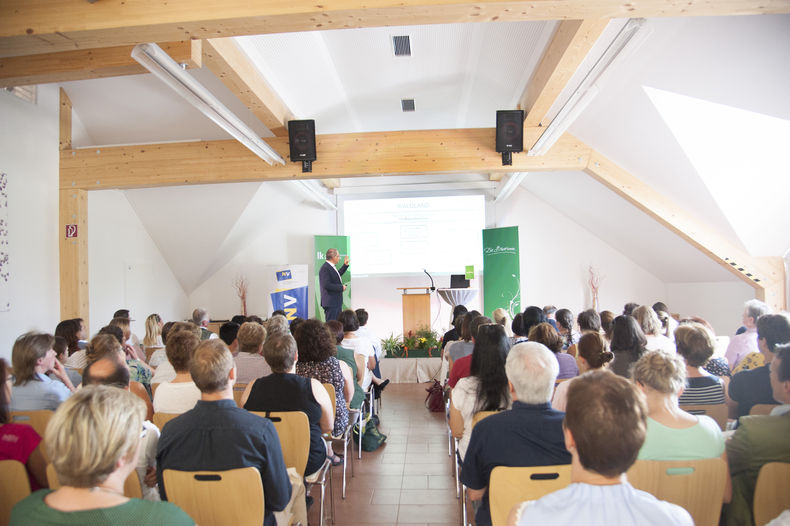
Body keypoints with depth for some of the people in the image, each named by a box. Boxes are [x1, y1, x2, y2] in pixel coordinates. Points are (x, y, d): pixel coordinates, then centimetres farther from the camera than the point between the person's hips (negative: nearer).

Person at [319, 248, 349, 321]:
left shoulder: (332, 266, 10)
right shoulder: (325, 268, -20)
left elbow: (337, 275, 30)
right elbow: (326, 285, -26)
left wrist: (345, 265, 23)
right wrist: (341, 287, -18)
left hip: (337, 301, 10)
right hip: (331, 302, -10)